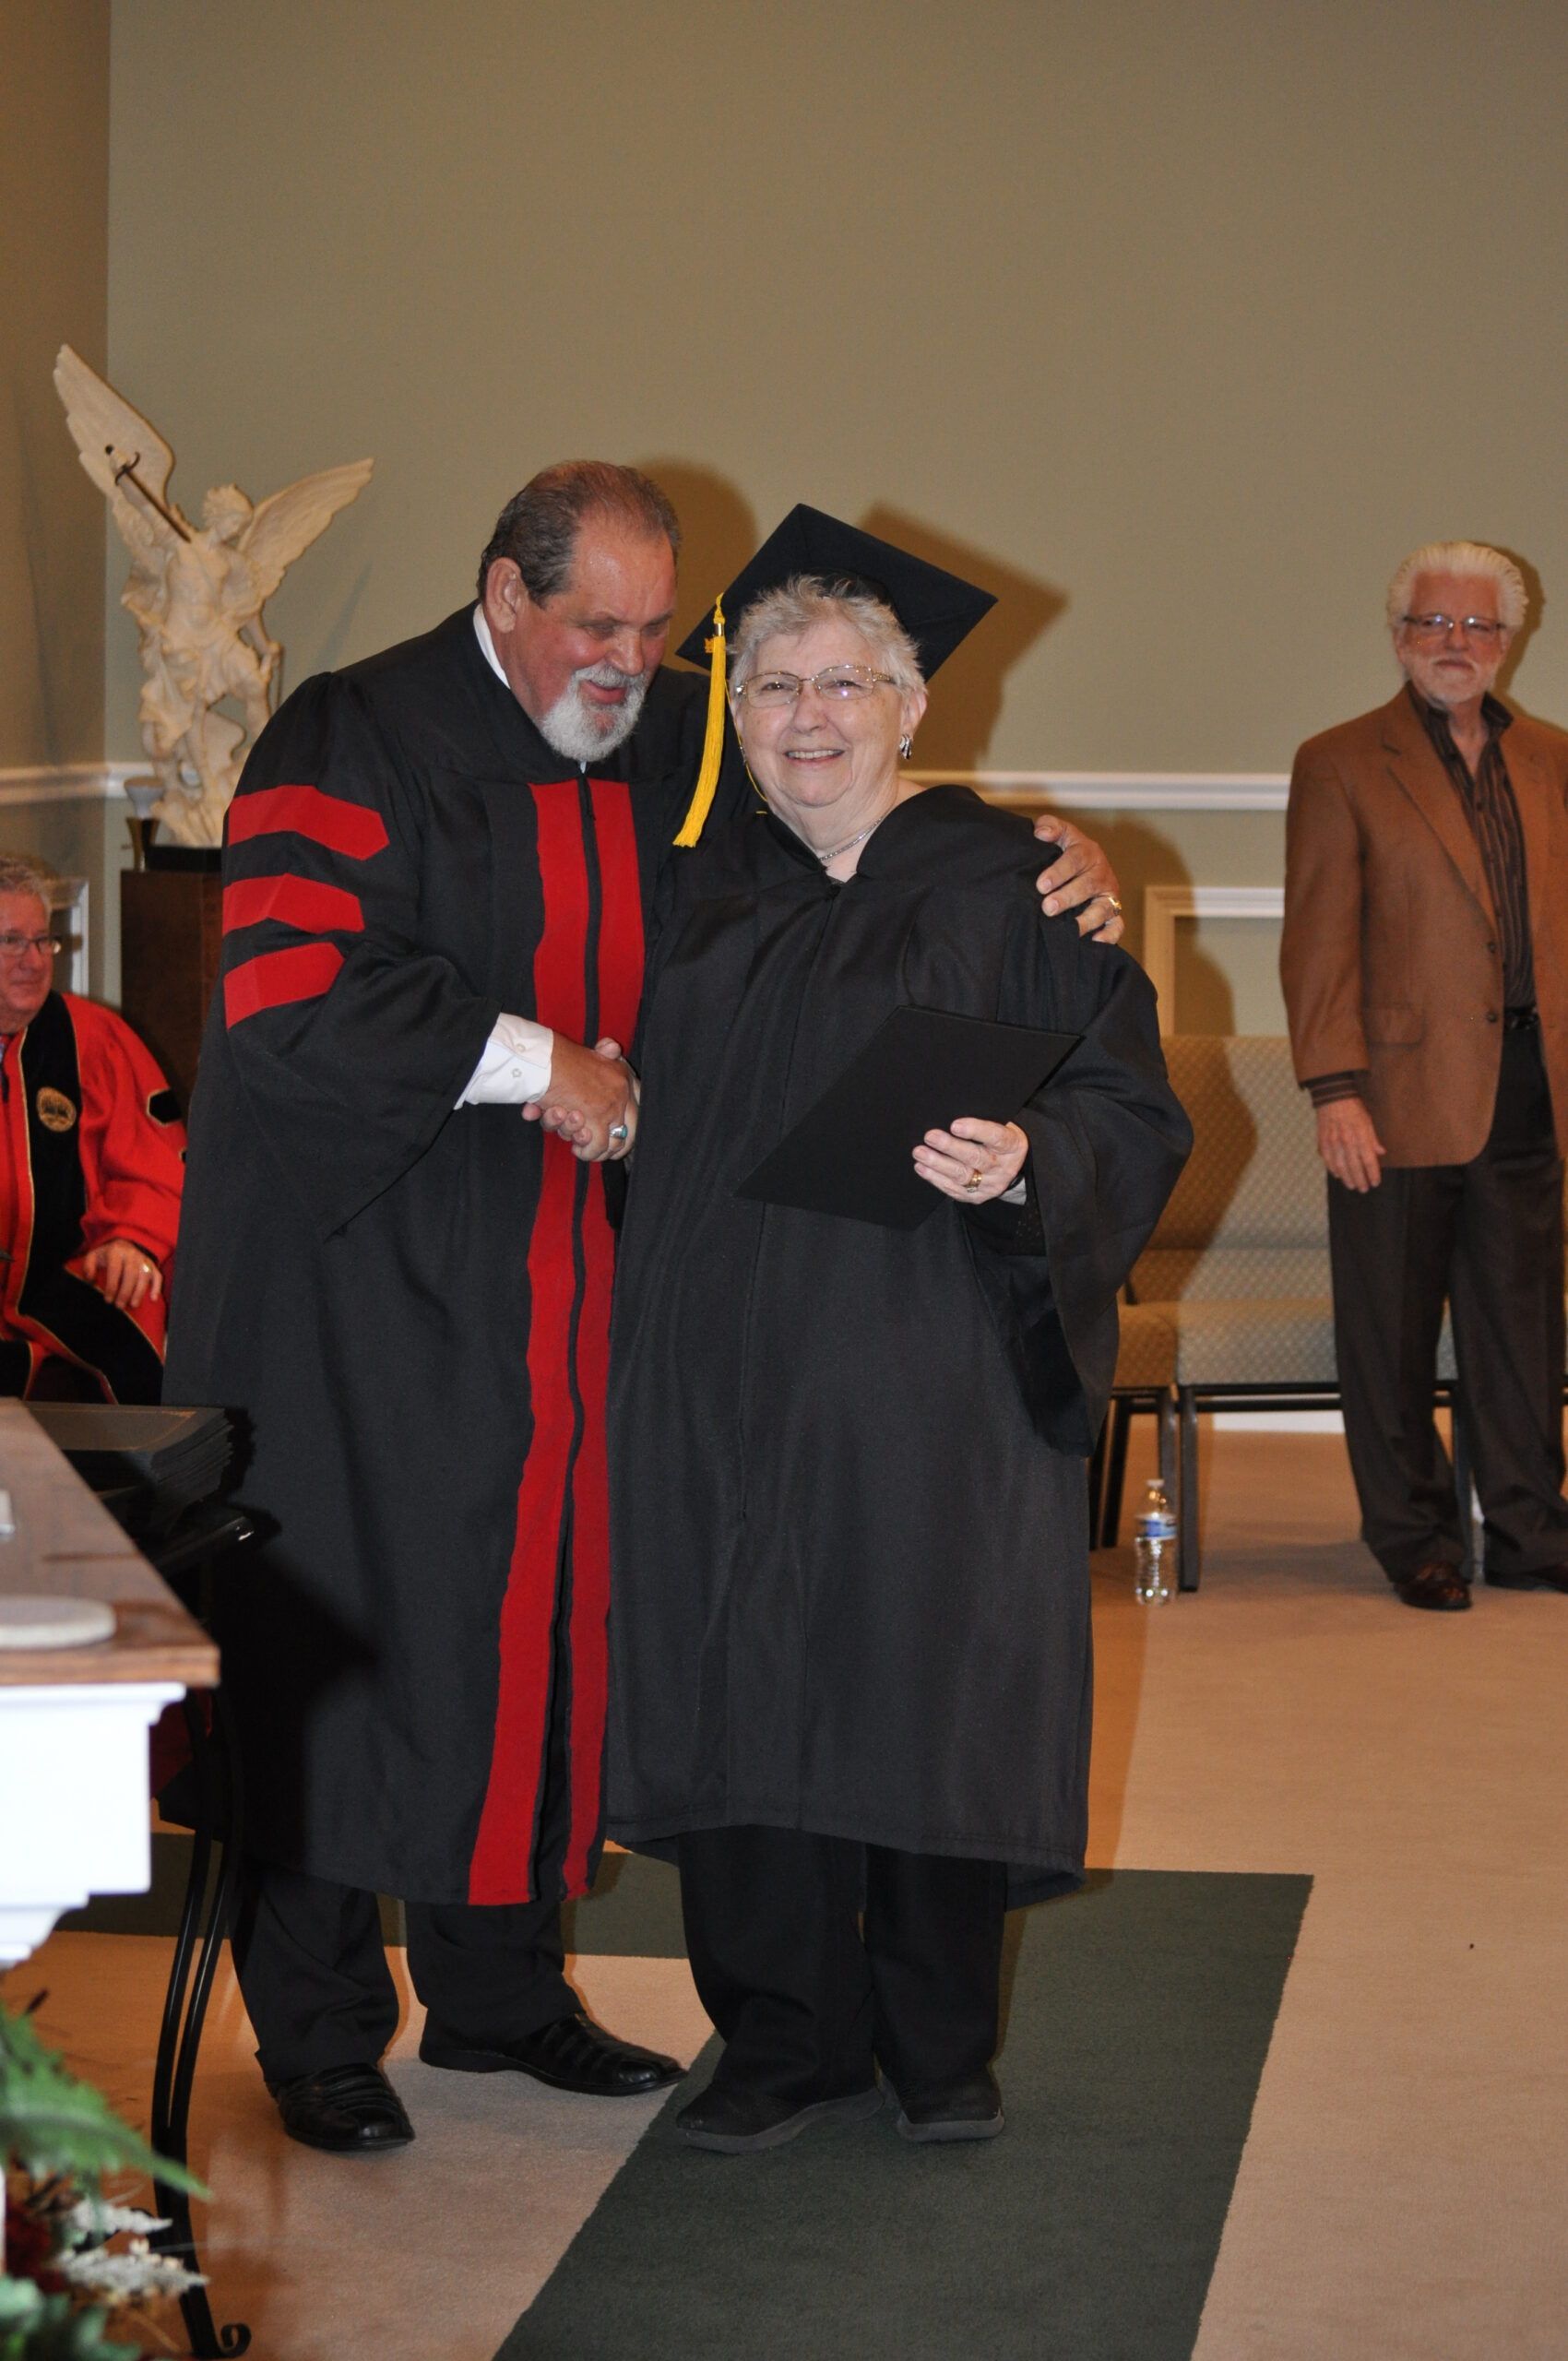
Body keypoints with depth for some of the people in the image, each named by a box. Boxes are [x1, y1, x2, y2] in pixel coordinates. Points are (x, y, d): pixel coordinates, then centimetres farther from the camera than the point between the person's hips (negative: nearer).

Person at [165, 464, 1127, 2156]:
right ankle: (317, 2031, 13)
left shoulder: (674, 744, 7)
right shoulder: (354, 743, -11)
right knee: (342, 1634, 1)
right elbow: (286, 994, -21)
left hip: (567, 1283, 6)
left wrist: (1051, 856, -7)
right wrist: (535, 1061, -18)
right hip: (366, 1276, -5)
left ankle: (499, 1989, 26)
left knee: (541, 1618, 11)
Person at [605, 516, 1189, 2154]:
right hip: (728, 1385, 4)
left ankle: (938, 2046, 19)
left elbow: (1133, 1111, -5)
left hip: (935, 1374, -3)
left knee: (931, 1688, 1)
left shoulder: (1008, 885, 0)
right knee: (743, 1690, 3)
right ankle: (789, 2040, 17)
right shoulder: (699, 895, 13)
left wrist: (1024, 1161, -22)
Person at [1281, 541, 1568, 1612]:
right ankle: (1415, 1539, 15)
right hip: (1406, 1092, -4)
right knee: (1393, 1333, 4)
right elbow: (1319, 941, -5)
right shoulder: (1341, 764, 0)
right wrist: (1336, 1091, -12)